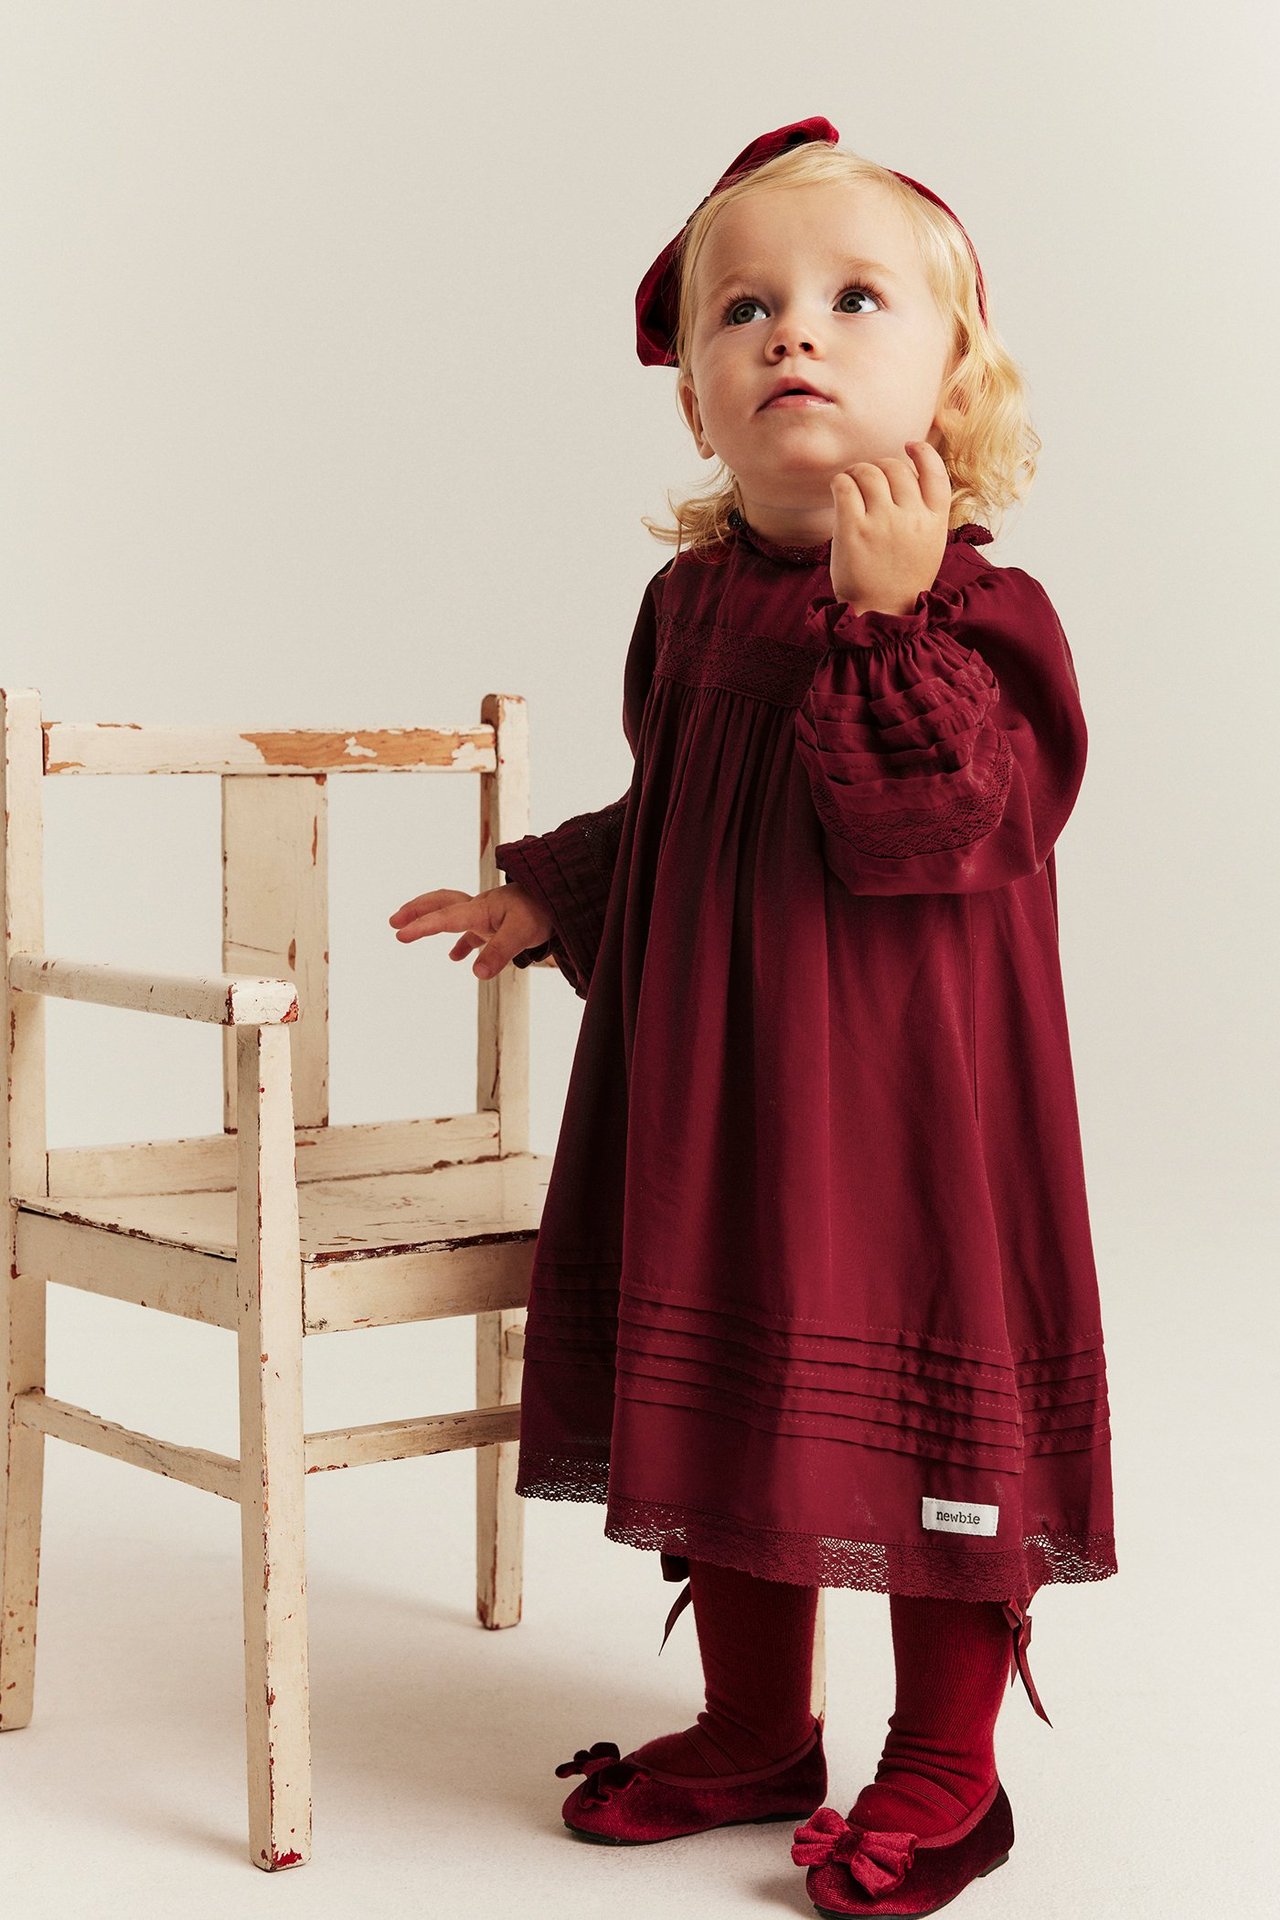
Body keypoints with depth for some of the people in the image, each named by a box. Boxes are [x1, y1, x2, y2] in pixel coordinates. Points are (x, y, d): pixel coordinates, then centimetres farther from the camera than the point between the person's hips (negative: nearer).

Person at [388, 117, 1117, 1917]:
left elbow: (938, 825, -25)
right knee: (723, 1397, 15)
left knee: (928, 1410, 2)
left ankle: (944, 1771, 20)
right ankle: (753, 1731, 33)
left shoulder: (978, 610, -11)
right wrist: (549, 896, 21)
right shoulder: (691, 600, 7)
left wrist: (888, 616, -28)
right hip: (710, 1086, 6)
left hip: (908, 1093, -6)